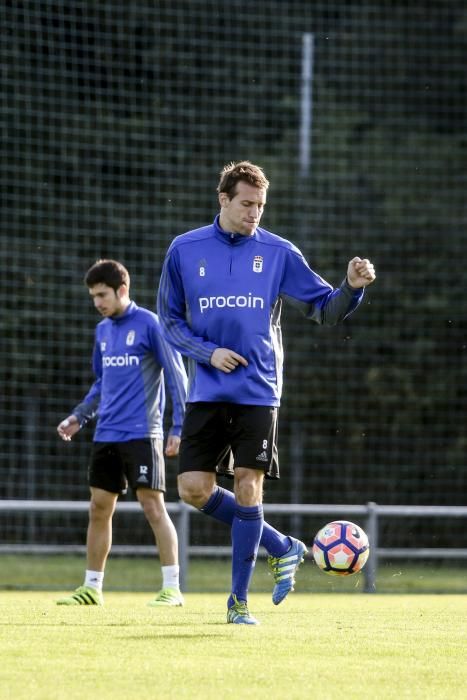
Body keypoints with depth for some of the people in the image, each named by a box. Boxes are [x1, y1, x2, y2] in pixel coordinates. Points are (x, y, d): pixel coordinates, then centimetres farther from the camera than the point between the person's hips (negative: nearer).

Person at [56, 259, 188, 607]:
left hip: (141, 433, -7)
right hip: (106, 435, 7)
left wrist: (178, 428, -12)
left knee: (153, 506, -9)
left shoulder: (150, 324, -8)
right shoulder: (103, 330, 14)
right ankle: (92, 588, 16)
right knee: (99, 509, 8)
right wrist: (80, 416, 14)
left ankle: (172, 588, -5)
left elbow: (177, 376, -8)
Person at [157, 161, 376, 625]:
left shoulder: (278, 253, 3)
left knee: (247, 488, -7)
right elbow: (170, 320, 9)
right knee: (194, 490, -6)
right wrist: (207, 352, -7)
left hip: (257, 394, -2)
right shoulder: (185, 250, 5)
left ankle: (239, 600, 4)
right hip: (206, 392, 2)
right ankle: (282, 548, 13)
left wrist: (353, 287, -16)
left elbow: (325, 309, 4)